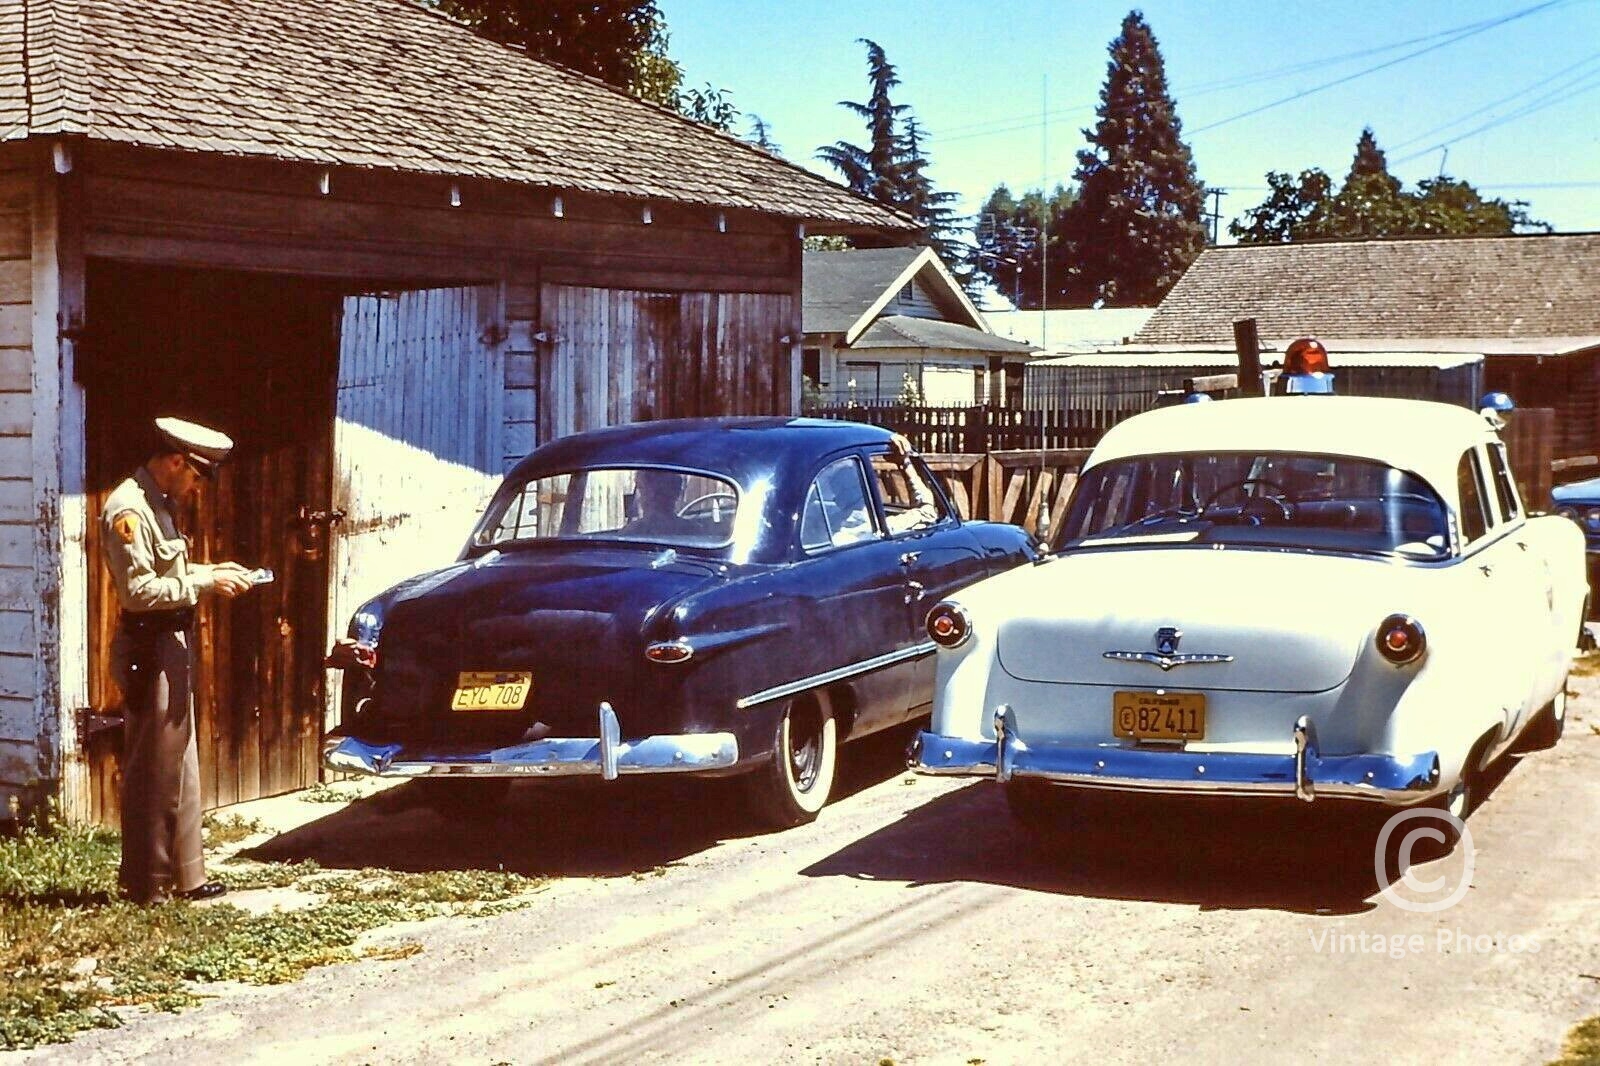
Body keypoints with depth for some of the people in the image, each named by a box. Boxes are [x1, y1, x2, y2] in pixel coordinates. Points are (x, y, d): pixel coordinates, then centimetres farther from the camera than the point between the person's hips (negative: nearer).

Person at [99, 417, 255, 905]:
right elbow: (139, 590, -22)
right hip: (149, 649, -10)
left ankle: (185, 875, 20)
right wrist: (206, 583, -19)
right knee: (152, 770, -3)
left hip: (172, 646, 10)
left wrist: (212, 571, 8)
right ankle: (147, 884, 5)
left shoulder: (159, 504, 13)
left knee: (180, 768, 14)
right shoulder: (128, 509, -17)